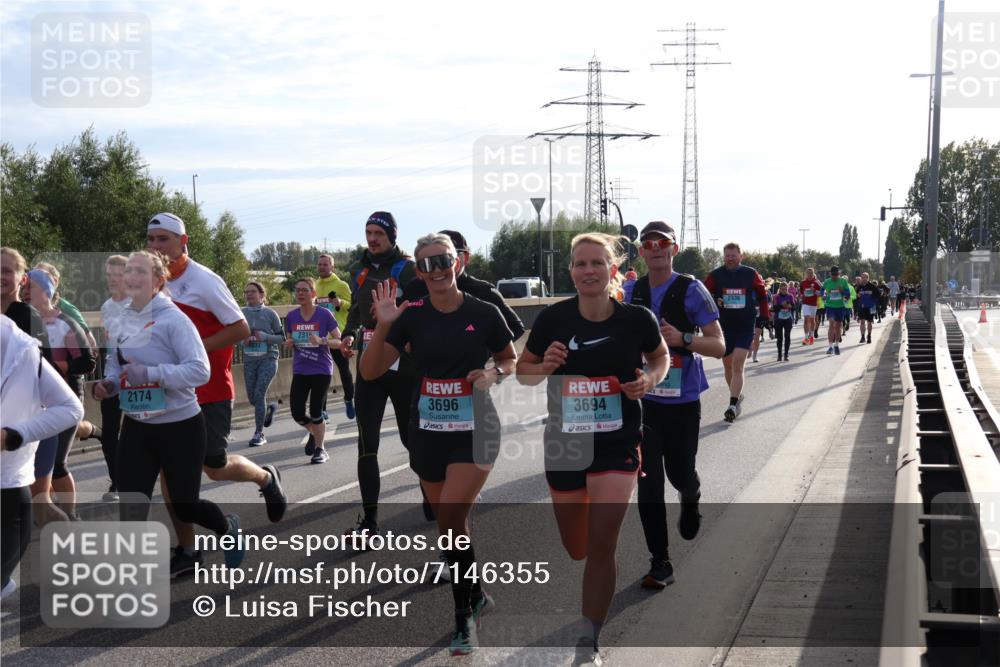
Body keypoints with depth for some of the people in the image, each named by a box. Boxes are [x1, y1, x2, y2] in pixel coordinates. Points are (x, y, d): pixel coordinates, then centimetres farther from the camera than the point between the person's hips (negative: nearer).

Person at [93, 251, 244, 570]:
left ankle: (229, 528, 43)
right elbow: (116, 363, 19)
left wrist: (150, 374, -32)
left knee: (185, 506, 10)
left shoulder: (173, 318, -16)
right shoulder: (125, 320, 4)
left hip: (180, 426, -5)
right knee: (130, 510, -2)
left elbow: (199, 370, -24)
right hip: (136, 428, 5)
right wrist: (107, 384, -3)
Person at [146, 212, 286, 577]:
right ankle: (187, 552, 12)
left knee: (215, 468, -1)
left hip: (210, 392, -6)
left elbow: (241, 330, -14)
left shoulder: (204, 281, -13)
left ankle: (266, 477, 33)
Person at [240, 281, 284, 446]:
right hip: (249, 360, 4)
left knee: (259, 394, -14)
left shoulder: (270, 314, -4)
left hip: (268, 359, -4)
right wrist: (243, 341, -10)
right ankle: (269, 408, 43)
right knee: (252, 398, 9)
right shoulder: (241, 314, 2)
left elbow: (282, 338, 0)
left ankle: (259, 433, -4)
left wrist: (265, 337, -16)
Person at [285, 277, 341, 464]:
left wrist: (321, 341, -23)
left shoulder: (324, 315, -8)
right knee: (297, 413, -3)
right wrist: (289, 344, -7)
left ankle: (320, 448, 18)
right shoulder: (291, 317, 3)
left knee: (315, 412, -3)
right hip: (299, 371, 4)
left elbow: (339, 341, -6)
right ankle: (315, 432, 29)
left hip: (321, 371, -3)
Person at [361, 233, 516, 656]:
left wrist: (493, 374, -13)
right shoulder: (412, 316, -2)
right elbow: (370, 372, -5)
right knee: (449, 524, 12)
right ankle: (476, 595, 36)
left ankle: (464, 618, -4)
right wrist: (382, 326, -19)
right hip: (427, 431, 4)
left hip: (473, 430, -3)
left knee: (451, 518, -17)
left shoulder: (483, 314, -6)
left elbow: (510, 361, 9)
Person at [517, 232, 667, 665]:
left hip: (618, 444, -2)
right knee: (575, 550, 14)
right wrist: (543, 367, -19)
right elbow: (522, 373, 2)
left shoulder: (636, 319, -10)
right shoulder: (553, 318, -10)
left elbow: (660, 357, 11)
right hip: (564, 444, 2)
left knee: (601, 546, -10)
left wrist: (649, 380, -10)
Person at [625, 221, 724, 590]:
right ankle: (659, 563, 3)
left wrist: (682, 339, -26)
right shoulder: (635, 291, 5)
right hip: (644, 401, 3)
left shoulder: (691, 290, -9)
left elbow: (719, 346, -12)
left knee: (680, 474, 9)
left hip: (683, 400, -3)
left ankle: (690, 499, 48)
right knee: (648, 484, -4)